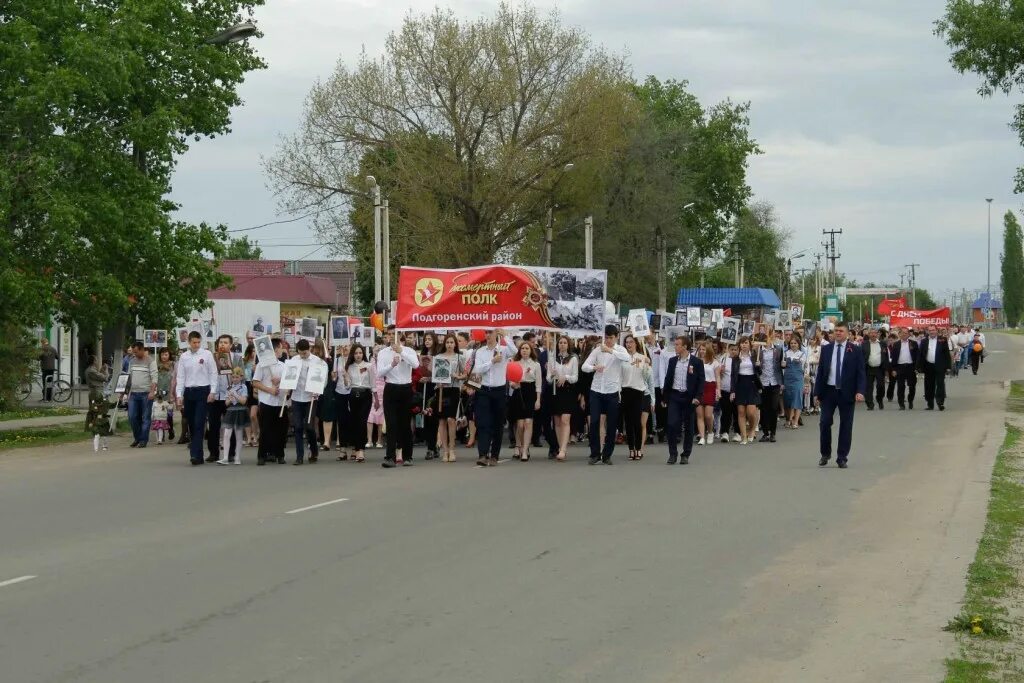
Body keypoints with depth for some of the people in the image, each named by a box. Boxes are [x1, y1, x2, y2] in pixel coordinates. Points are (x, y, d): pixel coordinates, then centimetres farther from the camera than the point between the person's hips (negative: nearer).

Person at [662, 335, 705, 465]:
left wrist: (697, 397, -13)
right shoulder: (672, 361, 8)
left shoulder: (697, 362, -3)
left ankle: (686, 455, 12)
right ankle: (673, 454, 0)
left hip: (689, 397, -2)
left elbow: (701, 381, -3)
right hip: (674, 396, 2)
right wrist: (665, 396, 9)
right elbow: (668, 379, 13)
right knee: (672, 424, -8)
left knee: (688, 427, 4)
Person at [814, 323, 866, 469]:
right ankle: (825, 454, 17)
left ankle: (842, 458, 10)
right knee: (825, 423, 1)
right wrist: (817, 392, 3)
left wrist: (860, 391, -16)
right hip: (828, 391, 2)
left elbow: (861, 372, -3)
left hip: (846, 392, -2)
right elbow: (820, 371, 8)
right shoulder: (826, 349, 6)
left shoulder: (855, 350, -1)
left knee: (846, 425, 3)